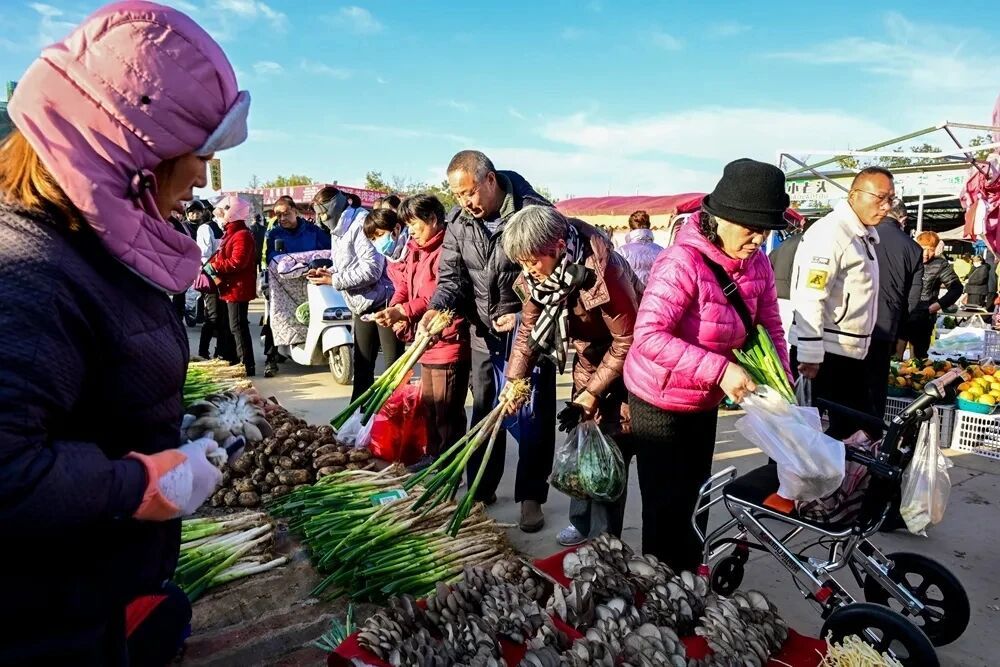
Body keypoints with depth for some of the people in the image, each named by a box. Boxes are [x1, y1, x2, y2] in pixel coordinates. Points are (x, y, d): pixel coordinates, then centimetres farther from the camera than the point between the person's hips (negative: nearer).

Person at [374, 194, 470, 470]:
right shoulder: (414, 250, 14)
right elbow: (403, 286, 11)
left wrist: (404, 312, -27)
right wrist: (393, 311, -8)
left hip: (449, 341, -10)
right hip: (427, 341, 10)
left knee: (447, 409, -1)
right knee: (429, 404, 21)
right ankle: (434, 455, 36)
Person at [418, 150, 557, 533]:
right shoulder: (458, 222, -1)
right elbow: (451, 276, 0)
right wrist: (437, 308, -20)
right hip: (485, 333, 5)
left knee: (532, 415, 3)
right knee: (484, 412, 15)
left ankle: (531, 497, 18)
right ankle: (481, 489, 30)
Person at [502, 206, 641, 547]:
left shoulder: (602, 271, -34)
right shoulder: (537, 274, -12)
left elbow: (627, 341, -26)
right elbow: (529, 329, -1)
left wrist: (591, 394, -21)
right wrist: (514, 382, -9)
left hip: (624, 363, -7)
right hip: (589, 358, 7)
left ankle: (604, 539, 11)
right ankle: (582, 521, 29)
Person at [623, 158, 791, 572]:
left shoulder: (757, 263, -5)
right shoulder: (684, 261, -28)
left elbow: (769, 327, 3)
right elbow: (649, 336, -36)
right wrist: (720, 369, -37)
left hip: (705, 401, 8)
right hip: (660, 401, -7)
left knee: (692, 493, 22)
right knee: (666, 504, 3)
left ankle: (688, 578, 44)